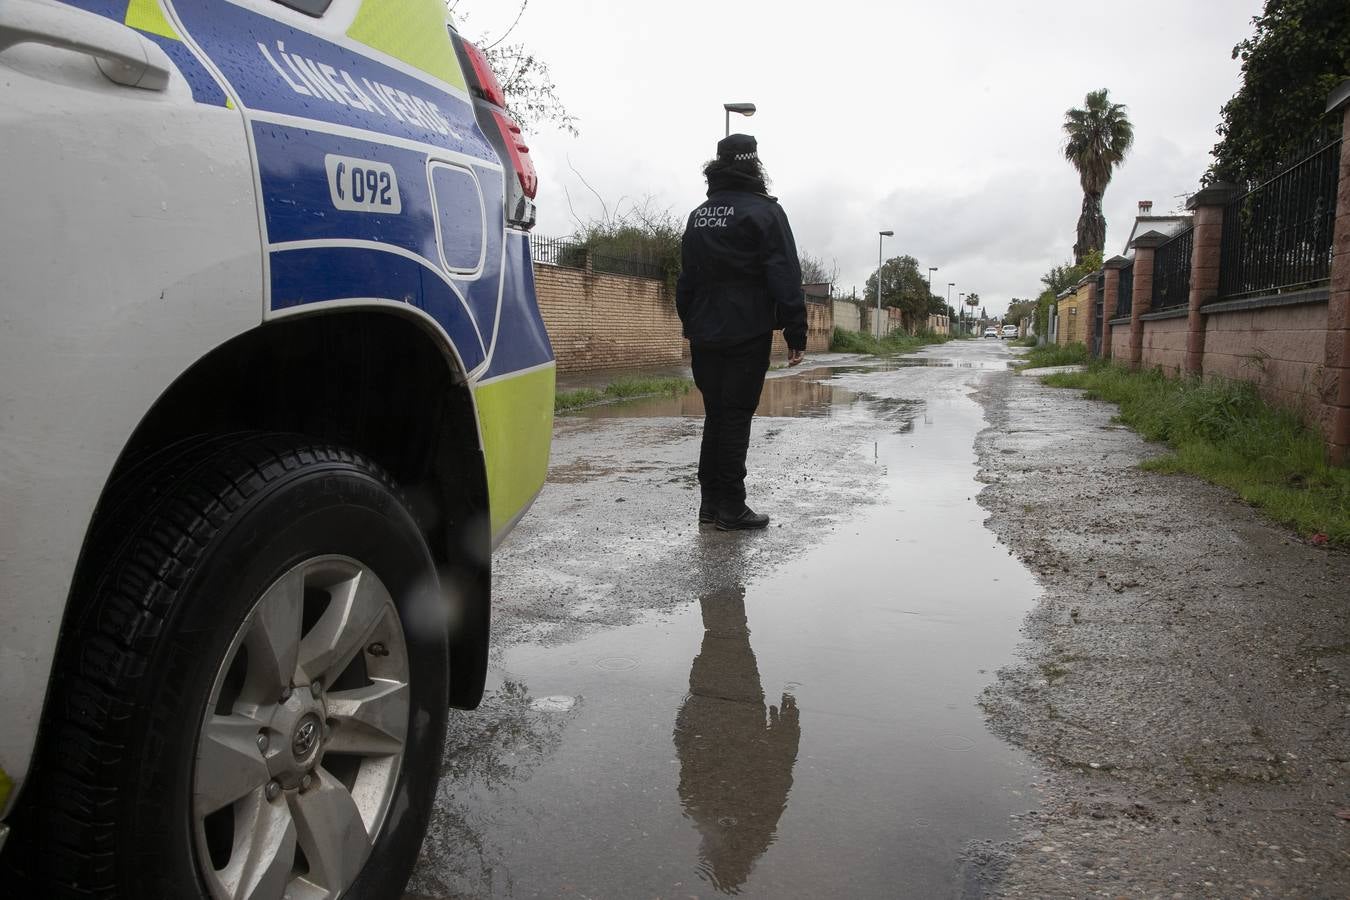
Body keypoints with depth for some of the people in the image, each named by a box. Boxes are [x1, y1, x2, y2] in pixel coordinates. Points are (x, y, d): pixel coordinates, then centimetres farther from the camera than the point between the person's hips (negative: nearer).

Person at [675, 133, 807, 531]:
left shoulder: (698, 215, 15)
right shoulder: (764, 211, -6)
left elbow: (686, 279, 19)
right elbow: (786, 278, -11)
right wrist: (796, 333, -9)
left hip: (704, 335, 6)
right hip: (747, 334, -6)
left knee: (715, 416, 12)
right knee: (736, 417, -3)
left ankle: (710, 502, 15)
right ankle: (730, 508, 0)